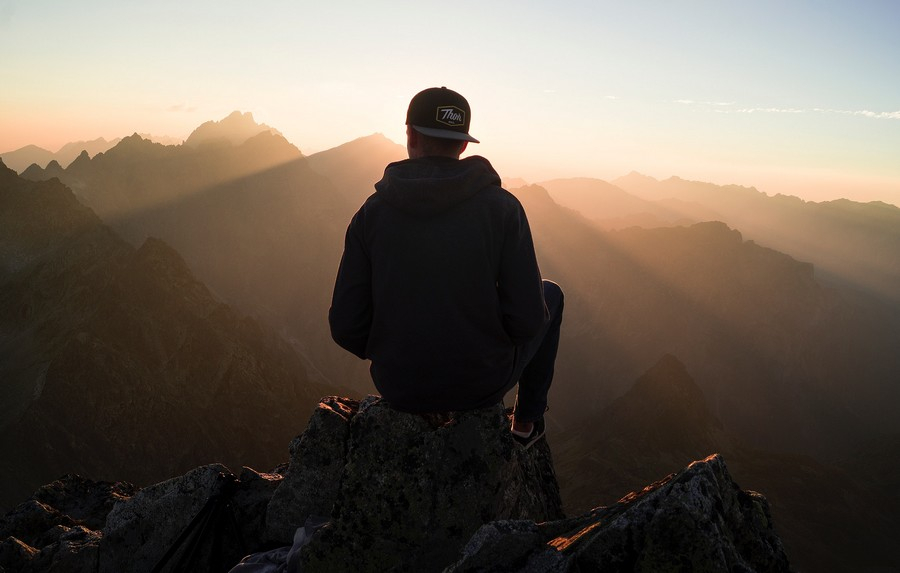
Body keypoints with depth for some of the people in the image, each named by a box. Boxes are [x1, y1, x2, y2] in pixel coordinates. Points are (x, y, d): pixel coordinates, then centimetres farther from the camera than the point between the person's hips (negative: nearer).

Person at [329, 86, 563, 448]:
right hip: (483, 382, -2)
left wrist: (389, 352, 13)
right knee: (550, 295, 26)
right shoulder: (502, 207, -15)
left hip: (400, 387, 2)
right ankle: (526, 421, 36)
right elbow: (527, 320, -17)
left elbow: (347, 327, -10)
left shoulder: (371, 213, -10)